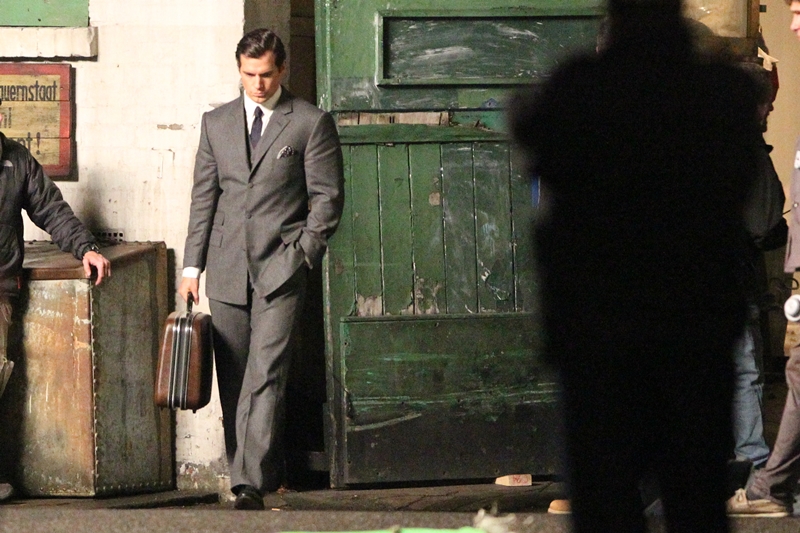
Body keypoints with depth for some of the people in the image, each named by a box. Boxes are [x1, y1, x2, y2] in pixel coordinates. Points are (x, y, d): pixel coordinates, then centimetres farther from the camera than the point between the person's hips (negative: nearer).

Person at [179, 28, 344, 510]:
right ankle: (267, 471, 13)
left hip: (281, 267, -5)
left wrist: (303, 254, -7)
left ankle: (252, 482, -18)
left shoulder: (311, 123, 2)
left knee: (265, 377, -13)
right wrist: (193, 263, 8)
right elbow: (204, 197, 14)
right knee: (233, 378, 4)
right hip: (227, 268, 5)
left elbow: (328, 196, 2)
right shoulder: (217, 123, 13)